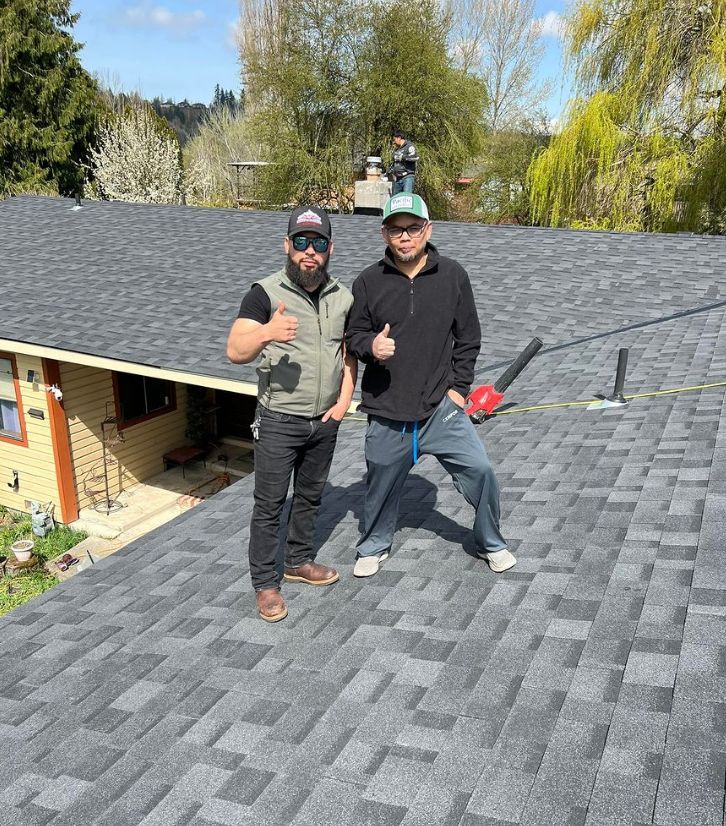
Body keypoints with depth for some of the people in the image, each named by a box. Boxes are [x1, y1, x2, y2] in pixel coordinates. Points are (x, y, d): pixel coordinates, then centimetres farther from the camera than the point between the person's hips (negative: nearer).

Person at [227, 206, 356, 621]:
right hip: (278, 422, -5)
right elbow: (235, 352, -23)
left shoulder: (343, 297, 2)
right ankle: (265, 583, 19)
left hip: (325, 422, 5)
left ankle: (300, 561, 39)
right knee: (270, 505, 4)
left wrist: (344, 399, 0)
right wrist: (266, 333, -42)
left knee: (310, 496, 19)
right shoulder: (265, 294, -14)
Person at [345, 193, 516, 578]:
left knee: (479, 469, -4)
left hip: (442, 405, 0)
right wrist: (371, 345, -18)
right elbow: (353, 336, 5)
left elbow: (468, 337, 5)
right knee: (382, 483, 13)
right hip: (387, 412, 0)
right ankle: (373, 546, 40)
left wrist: (458, 387, -1)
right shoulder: (368, 282, -4)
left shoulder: (453, 276, -2)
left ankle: (491, 543, 22)